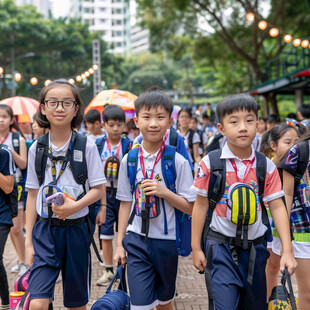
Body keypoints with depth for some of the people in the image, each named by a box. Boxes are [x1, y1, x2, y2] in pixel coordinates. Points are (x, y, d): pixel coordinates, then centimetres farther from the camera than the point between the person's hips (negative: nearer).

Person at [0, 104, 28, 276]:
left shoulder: (18, 139, -1)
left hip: (15, 184, -3)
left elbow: (23, 164, -6)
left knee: (16, 228, -4)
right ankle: (21, 260, 22)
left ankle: (23, 262, 10)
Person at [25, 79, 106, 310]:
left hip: (76, 229, -1)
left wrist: (75, 206, -23)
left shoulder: (87, 146, -4)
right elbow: (33, 196, 6)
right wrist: (29, 241, 4)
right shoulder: (36, 148, 2)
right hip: (44, 230, 1)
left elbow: (99, 189, -4)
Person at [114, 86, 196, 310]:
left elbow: (190, 207, -7)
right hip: (136, 240, 1)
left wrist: (164, 192, -23)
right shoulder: (129, 160, -1)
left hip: (166, 241, -1)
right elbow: (126, 203, 5)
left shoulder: (178, 162, -8)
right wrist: (120, 243, 5)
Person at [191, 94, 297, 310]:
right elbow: (201, 205, -3)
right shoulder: (211, 163, -8)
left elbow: (277, 206, -2)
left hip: (255, 247, 3)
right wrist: (196, 247, 0)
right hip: (222, 246, -3)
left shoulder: (266, 166, -3)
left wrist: (287, 250, -8)